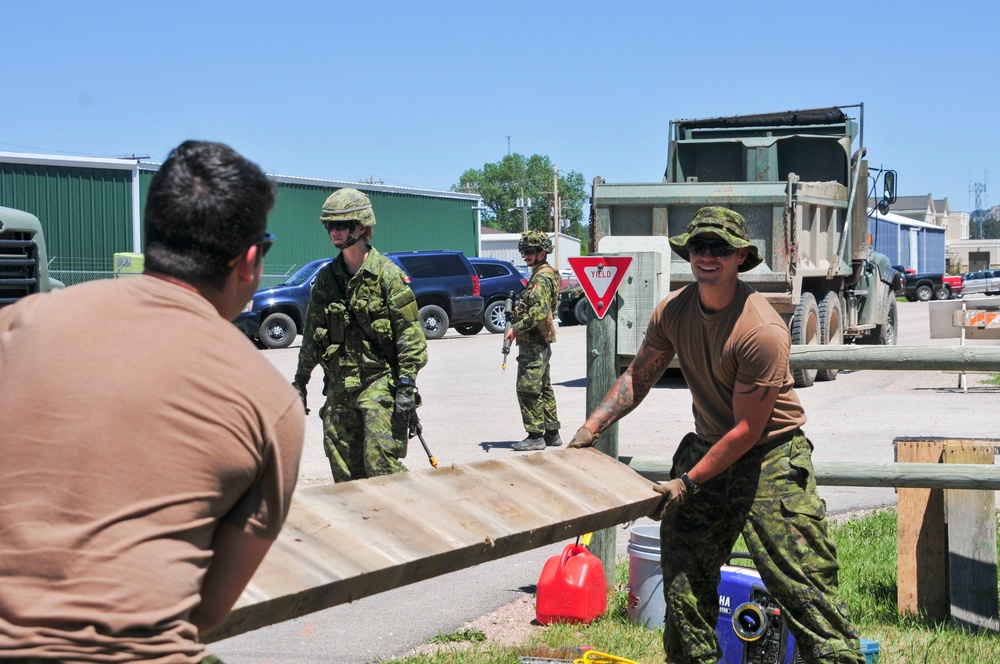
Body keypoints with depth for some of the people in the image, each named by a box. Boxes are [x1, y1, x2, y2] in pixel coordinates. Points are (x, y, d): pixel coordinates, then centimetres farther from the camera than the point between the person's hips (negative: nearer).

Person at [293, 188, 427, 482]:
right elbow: (312, 333, 17)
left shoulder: (386, 274, -7)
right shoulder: (326, 278, 9)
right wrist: (300, 381, 15)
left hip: (380, 382, -6)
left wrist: (407, 386, -16)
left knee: (381, 464, -11)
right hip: (339, 386, 6)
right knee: (344, 470, 7)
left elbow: (410, 332, -10)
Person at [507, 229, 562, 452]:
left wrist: (517, 327, -20)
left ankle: (535, 436, -7)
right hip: (539, 343, 11)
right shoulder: (542, 275, 18)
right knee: (543, 388, 14)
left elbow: (540, 310, -27)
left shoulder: (542, 277, -15)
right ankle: (552, 433, 19)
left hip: (534, 344, -11)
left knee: (528, 389, -9)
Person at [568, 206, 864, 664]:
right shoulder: (674, 310, -4)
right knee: (683, 579, 10)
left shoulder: (762, 331, -24)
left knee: (804, 588, -9)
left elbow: (747, 430, -20)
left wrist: (689, 482, -18)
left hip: (770, 458, -6)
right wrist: (592, 426, -1)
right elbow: (638, 376, 11)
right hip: (707, 447, 7)